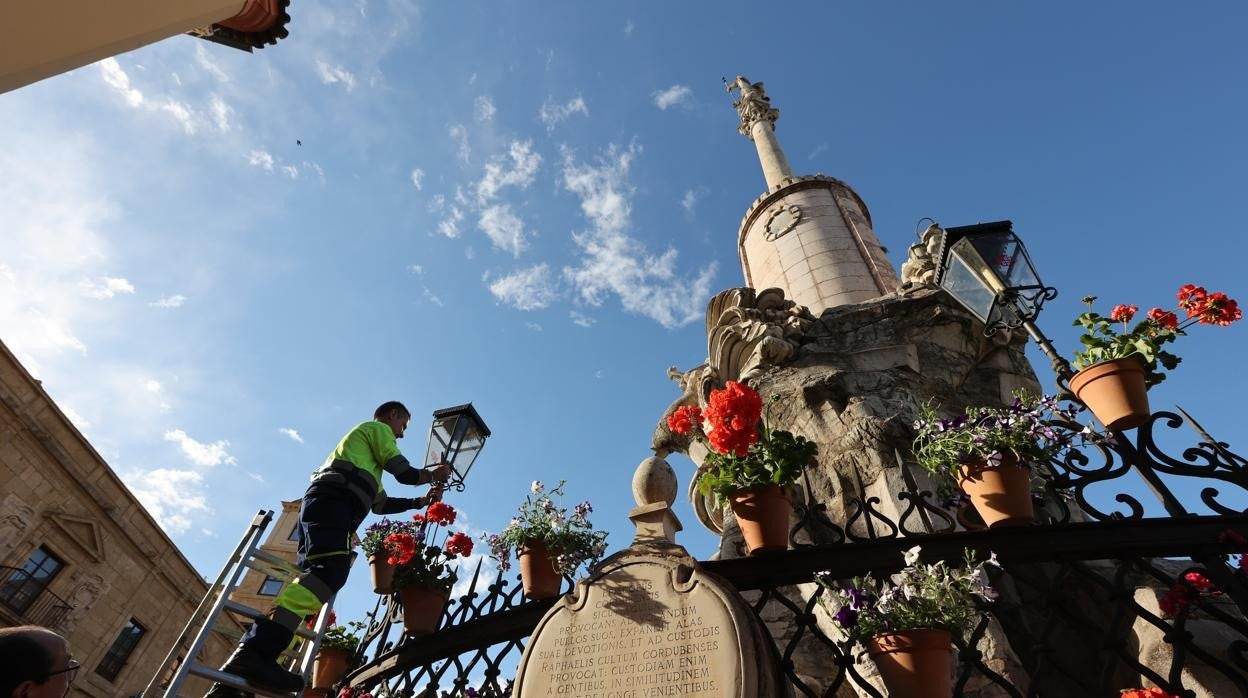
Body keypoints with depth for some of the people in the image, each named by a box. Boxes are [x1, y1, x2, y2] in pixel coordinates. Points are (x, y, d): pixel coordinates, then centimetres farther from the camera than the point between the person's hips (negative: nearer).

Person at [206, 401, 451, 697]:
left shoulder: (369, 457, 41)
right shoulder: (377, 428, 13)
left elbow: (380, 503, 40)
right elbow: (404, 472, 2)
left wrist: (420, 501, 42)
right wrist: (431, 473, 20)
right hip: (331, 500, -10)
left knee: (313, 578, -3)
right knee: (331, 570, -29)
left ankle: (235, 674, -12)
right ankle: (257, 651, -46)